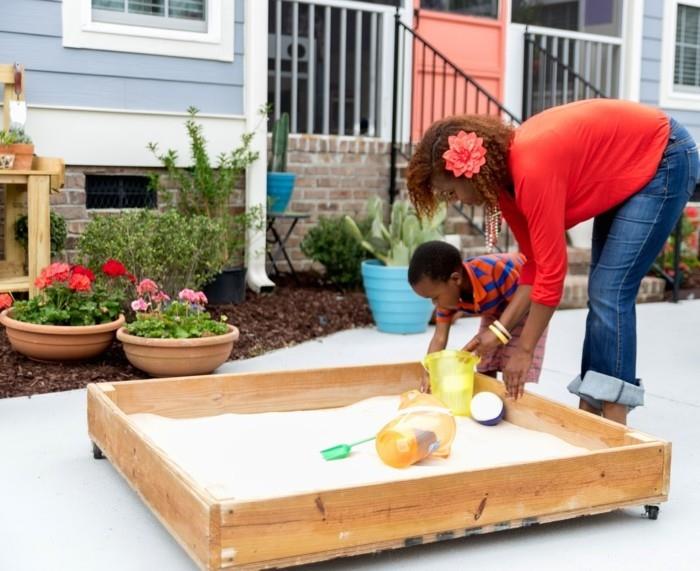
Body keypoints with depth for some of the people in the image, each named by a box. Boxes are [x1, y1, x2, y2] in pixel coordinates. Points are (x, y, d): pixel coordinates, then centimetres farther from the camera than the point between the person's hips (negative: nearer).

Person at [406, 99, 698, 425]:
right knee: (602, 294, 6)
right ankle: (589, 410, 11)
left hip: (664, 158, -9)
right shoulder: (504, 175, -6)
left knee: (610, 294, -14)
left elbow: (551, 272, -28)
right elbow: (534, 266, -2)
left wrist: (524, 350, -19)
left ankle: (614, 425, -10)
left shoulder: (531, 169, -33)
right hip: (626, 173, 9)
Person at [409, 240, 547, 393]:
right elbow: (439, 337, -17)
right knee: (485, 371, 5)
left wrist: (496, 332, -39)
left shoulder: (495, 271, -42)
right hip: (495, 310, 6)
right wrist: (428, 375, -25)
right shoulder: (447, 293, -20)